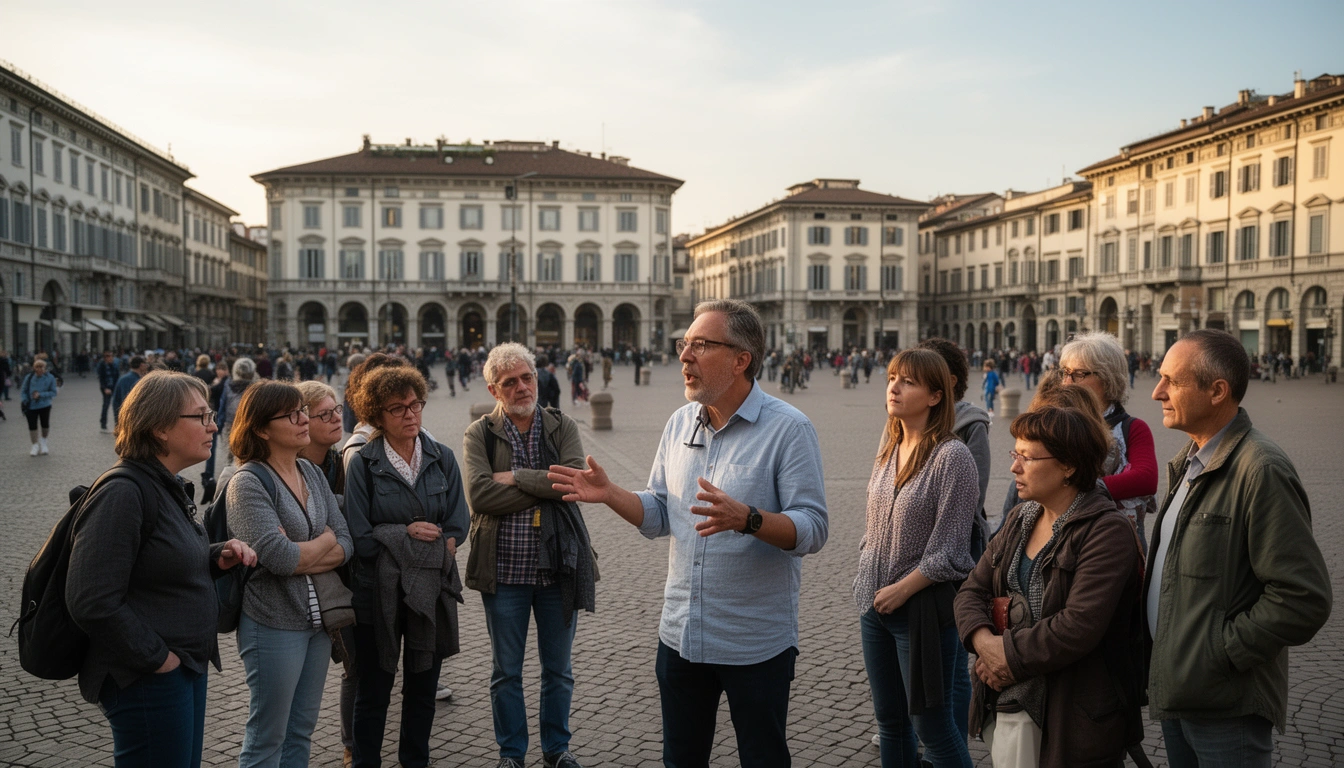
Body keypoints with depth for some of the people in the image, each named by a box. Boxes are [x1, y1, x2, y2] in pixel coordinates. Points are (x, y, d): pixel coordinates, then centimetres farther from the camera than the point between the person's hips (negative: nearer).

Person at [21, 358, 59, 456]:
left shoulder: (50, 378, -7)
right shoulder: (29, 377, -4)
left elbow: (53, 392, -6)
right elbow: (23, 391, 6)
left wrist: (41, 395, -18)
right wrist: (24, 400, -8)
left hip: (44, 406, -1)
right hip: (31, 406, 1)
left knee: (45, 425, 8)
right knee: (32, 426, 3)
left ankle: (43, 441, 35)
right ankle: (35, 446, 19)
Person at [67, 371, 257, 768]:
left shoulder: (169, 487, 9)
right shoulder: (122, 493, -21)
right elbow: (93, 602, -26)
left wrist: (218, 557, 2)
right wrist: (155, 658, -18)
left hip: (187, 667, 10)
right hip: (147, 681, -9)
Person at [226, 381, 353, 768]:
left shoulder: (313, 473, 6)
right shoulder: (248, 483, -14)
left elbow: (346, 544, 0)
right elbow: (279, 556, -24)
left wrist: (300, 557, -16)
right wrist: (325, 540, -7)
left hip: (318, 617, 7)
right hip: (274, 623, -6)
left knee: (301, 732, 17)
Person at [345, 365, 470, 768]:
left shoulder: (442, 458, 1)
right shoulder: (362, 463, -8)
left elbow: (457, 528, -4)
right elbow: (360, 538, -12)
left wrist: (394, 539, -11)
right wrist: (408, 533, -12)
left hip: (432, 591, 3)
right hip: (379, 593, -3)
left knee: (423, 687, 15)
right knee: (373, 690, 10)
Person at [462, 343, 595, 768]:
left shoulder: (562, 427, 1)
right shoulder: (479, 434, -3)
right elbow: (479, 495, -18)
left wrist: (515, 478, -15)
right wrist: (546, 486, -17)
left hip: (559, 568, 1)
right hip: (503, 571, -1)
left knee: (558, 669, 15)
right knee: (506, 671, 13)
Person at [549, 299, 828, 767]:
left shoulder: (788, 427, -14)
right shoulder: (679, 425, 5)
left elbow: (812, 529, -19)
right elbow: (660, 516, 11)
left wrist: (746, 518, -35)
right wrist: (609, 494, -5)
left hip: (757, 644, -5)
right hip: (681, 636, 6)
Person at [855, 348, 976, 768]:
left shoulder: (952, 456, -15)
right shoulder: (889, 447, 6)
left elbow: (948, 551, -16)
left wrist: (902, 590, -15)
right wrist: (867, 574, 7)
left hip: (923, 604, -7)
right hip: (875, 603, 7)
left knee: (932, 724, 3)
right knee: (889, 719, 17)